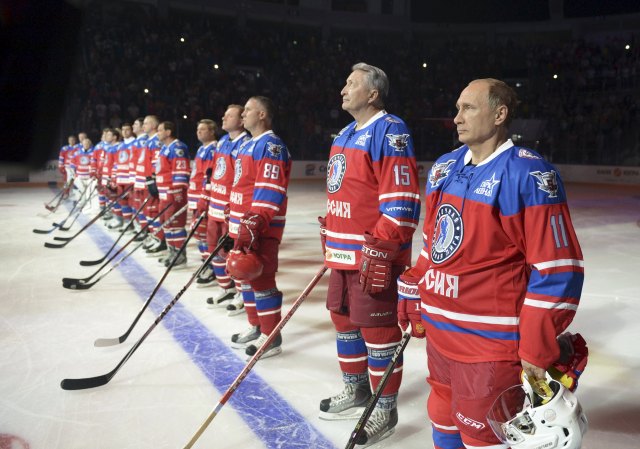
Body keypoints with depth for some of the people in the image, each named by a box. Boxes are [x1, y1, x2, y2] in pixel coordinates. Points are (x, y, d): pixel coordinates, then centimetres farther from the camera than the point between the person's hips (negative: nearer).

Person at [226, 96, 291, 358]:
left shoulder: (270, 146, -13)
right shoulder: (248, 145, 19)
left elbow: (269, 191, -22)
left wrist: (252, 226, -27)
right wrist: (233, 223, 24)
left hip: (261, 229, -10)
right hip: (242, 225, 10)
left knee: (261, 279, -6)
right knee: (247, 277, 16)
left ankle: (271, 337, 6)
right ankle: (255, 327, 29)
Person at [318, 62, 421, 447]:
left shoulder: (390, 132, -14)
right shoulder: (346, 135, 16)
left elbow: (401, 201, -21)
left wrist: (379, 249, -23)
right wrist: (331, 241, 23)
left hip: (374, 256, -10)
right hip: (344, 253, 10)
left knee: (378, 329, 0)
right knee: (344, 318, 19)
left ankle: (385, 410, 17)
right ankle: (356, 390, 38)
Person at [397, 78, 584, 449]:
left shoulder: (530, 175, -17)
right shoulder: (444, 168, 7)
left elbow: (557, 269, -18)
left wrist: (538, 348, -17)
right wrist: (413, 300, 16)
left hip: (491, 344, -7)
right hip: (439, 333, 8)